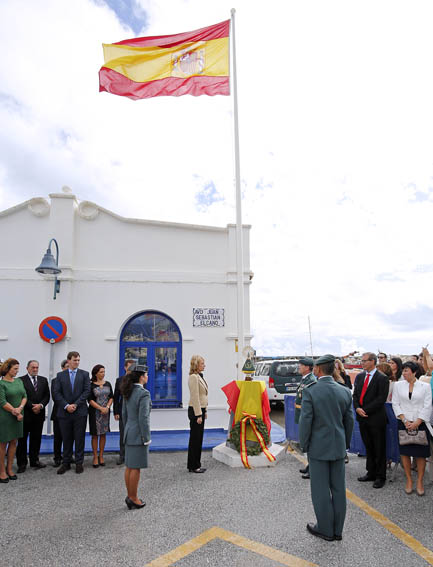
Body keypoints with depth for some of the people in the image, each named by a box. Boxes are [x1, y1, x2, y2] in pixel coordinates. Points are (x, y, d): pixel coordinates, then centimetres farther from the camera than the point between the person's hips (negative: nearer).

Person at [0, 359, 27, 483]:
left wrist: (19, 409, -12)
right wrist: (16, 413, -12)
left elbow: (24, 397, 6)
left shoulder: (19, 381, 8)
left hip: (17, 417, 6)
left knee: (14, 442, 10)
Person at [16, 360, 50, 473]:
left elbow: (47, 396, 6)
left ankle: (34, 460, 20)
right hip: (25, 414, -4)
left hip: (39, 414, 4)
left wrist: (41, 405, -10)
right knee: (22, 439, 5)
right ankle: (22, 463, 14)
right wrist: (32, 406, -14)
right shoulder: (21, 380, -4)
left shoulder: (43, 380, 11)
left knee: (36, 438, 10)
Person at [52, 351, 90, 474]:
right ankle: (66, 463, 21)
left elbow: (87, 391, -4)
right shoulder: (60, 375, 6)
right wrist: (66, 406, -11)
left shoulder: (84, 374, 3)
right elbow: (56, 393, 0)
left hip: (80, 412, -1)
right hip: (64, 413, 1)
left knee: (80, 439, 5)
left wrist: (75, 404, -12)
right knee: (66, 439, 9)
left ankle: (79, 463, 16)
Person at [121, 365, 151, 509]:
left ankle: (130, 496, 24)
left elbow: (124, 413, 13)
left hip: (129, 433, 8)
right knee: (135, 467, 2)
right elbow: (143, 418, -21)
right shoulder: (143, 394, -20)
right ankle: (133, 498, 12)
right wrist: (146, 438, -14)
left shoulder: (128, 392, 6)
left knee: (129, 466, 14)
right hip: (138, 434, -8)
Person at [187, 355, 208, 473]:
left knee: (199, 438, 14)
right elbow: (195, 397, -20)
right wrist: (198, 415, -20)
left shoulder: (199, 376, 13)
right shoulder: (193, 377, -17)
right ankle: (193, 466, 10)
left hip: (200, 409, 9)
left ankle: (196, 464, 23)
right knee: (195, 438, 0)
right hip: (195, 410, -9)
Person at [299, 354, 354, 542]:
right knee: (338, 488, 15)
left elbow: (305, 421, -16)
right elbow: (349, 421, 5)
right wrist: (345, 444, 17)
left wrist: (304, 446, -2)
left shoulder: (310, 392, -18)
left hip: (318, 447, -5)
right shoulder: (345, 392, -3)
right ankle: (337, 530, 27)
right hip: (338, 447, 5)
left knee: (320, 490, 9)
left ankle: (325, 529, 22)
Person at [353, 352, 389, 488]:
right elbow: (355, 395, 10)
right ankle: (371, 473, 28)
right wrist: (357, 408, -8)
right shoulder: (359, 376, 10)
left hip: (376, 418, -6)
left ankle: (380, 477, 17)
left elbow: (381, 399, -16)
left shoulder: (382, 378, -10)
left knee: (379, 449, 6)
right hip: (362, 417, 6)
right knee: (368, 447, 16)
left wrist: (365, 410, -17)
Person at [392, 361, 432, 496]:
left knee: (421, 453, 1)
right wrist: (405, 421, -8)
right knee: (404, 452, 4)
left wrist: (417, 423, -11)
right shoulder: (398, 385, 5)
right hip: (403, 423, 2)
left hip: (420, 423, -1)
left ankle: (420, 481, 15)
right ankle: (409, 480, 17)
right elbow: (395, 404, 3)